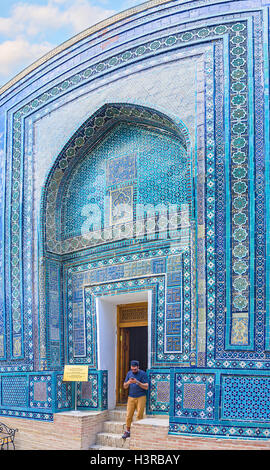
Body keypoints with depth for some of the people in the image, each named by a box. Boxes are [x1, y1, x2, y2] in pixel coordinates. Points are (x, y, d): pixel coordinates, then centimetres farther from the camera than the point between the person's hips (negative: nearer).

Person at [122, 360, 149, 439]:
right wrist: (128, 382, -11)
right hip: (131, 397, 4)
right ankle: (127, 432, 9)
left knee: (139, 415, -5)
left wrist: (137, 382, -21)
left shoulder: (143, 374, -4)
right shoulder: (129, 373, 10)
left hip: (141, 397, -4)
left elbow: (146, 387, -9)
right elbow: (125, 386, 11)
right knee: (129, 415, -1)